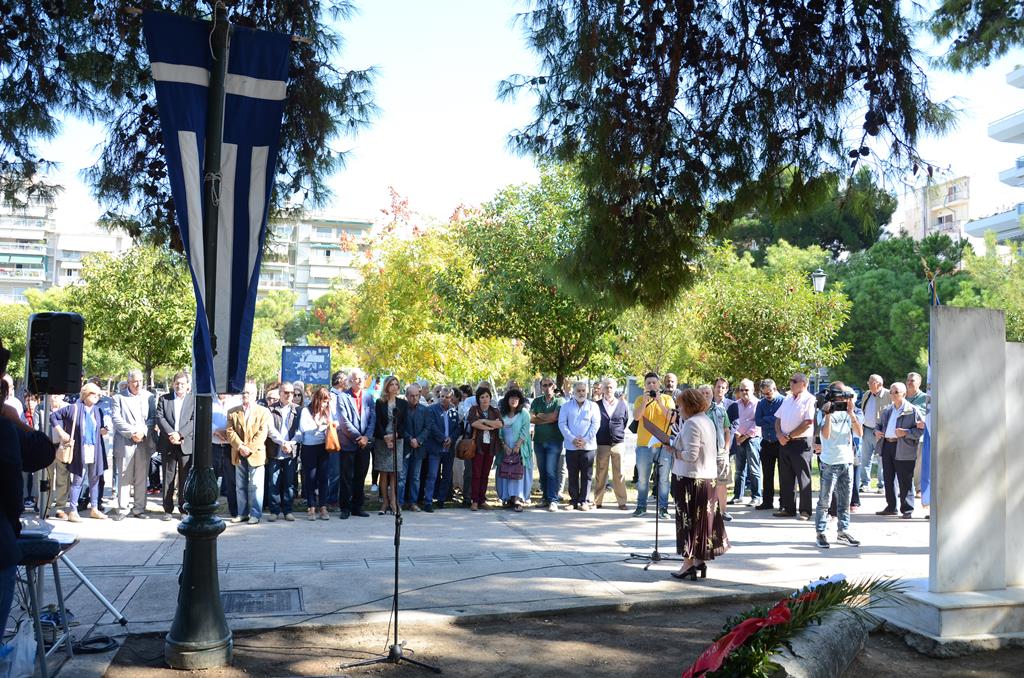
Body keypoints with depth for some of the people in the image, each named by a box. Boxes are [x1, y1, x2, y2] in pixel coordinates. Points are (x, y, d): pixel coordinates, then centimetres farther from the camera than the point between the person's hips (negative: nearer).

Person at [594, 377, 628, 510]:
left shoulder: (622, 404, 5)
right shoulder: (597, 405, 1)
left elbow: (626, 421, 14)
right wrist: (596, 438, 8)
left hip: (618, 443, 1)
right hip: (602, 444, 0)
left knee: (619, 474, 2)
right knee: (600, 474, 3)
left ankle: (622, 502, 8)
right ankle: (597, 501, 10)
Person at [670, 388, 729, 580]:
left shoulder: (691, 423, -17)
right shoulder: (708, 421, 12)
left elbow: (690, 455, -23)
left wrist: (674, 451, -7)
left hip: (690, 478, -9)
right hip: (708, 476, 9)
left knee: (688, 520, 0)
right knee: (704, 519, 14)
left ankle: (688, 563, 4)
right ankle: (700, 559, 22)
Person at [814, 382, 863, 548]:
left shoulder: (848, 413, 9)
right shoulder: (823, 412, -5)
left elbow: (860, 432, -2)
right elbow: (826, 434, -18)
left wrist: (851, 413, -10)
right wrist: (828, 414, -22)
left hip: (847, 462, 5)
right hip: (830, 463, -5)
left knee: (845, 501, 11)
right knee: (825, 500, -1)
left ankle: (843, 532, 20)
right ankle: (820, 533, 5)